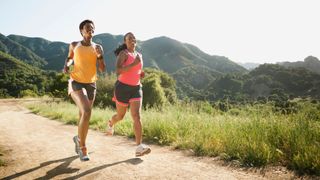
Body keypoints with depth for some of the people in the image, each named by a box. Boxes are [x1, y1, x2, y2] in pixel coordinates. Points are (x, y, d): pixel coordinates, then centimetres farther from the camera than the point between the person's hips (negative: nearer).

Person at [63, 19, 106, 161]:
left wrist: (100, 56, -19)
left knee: (84, 116, 14)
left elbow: (102, 69, -2)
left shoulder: (98, 47, 2)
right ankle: (82, 148, -9)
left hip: (91, 85, 3)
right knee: (86, 113, -24)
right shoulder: (74, 45, 1)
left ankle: (79, 139, 44)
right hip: (76, 83, -3)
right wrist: (66, 65, 0)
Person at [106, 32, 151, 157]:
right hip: (122, 88, -4)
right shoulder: (123, 53, -9)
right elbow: (118, 71, -22)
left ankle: (140, 148, -17)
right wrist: (134, 64, -26)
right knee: (120, 116, 14)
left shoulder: (139, 55, 12)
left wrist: (141, 74, 5)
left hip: (136, 89, 4)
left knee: (137, 116, -12)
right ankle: (111, 124, 51)